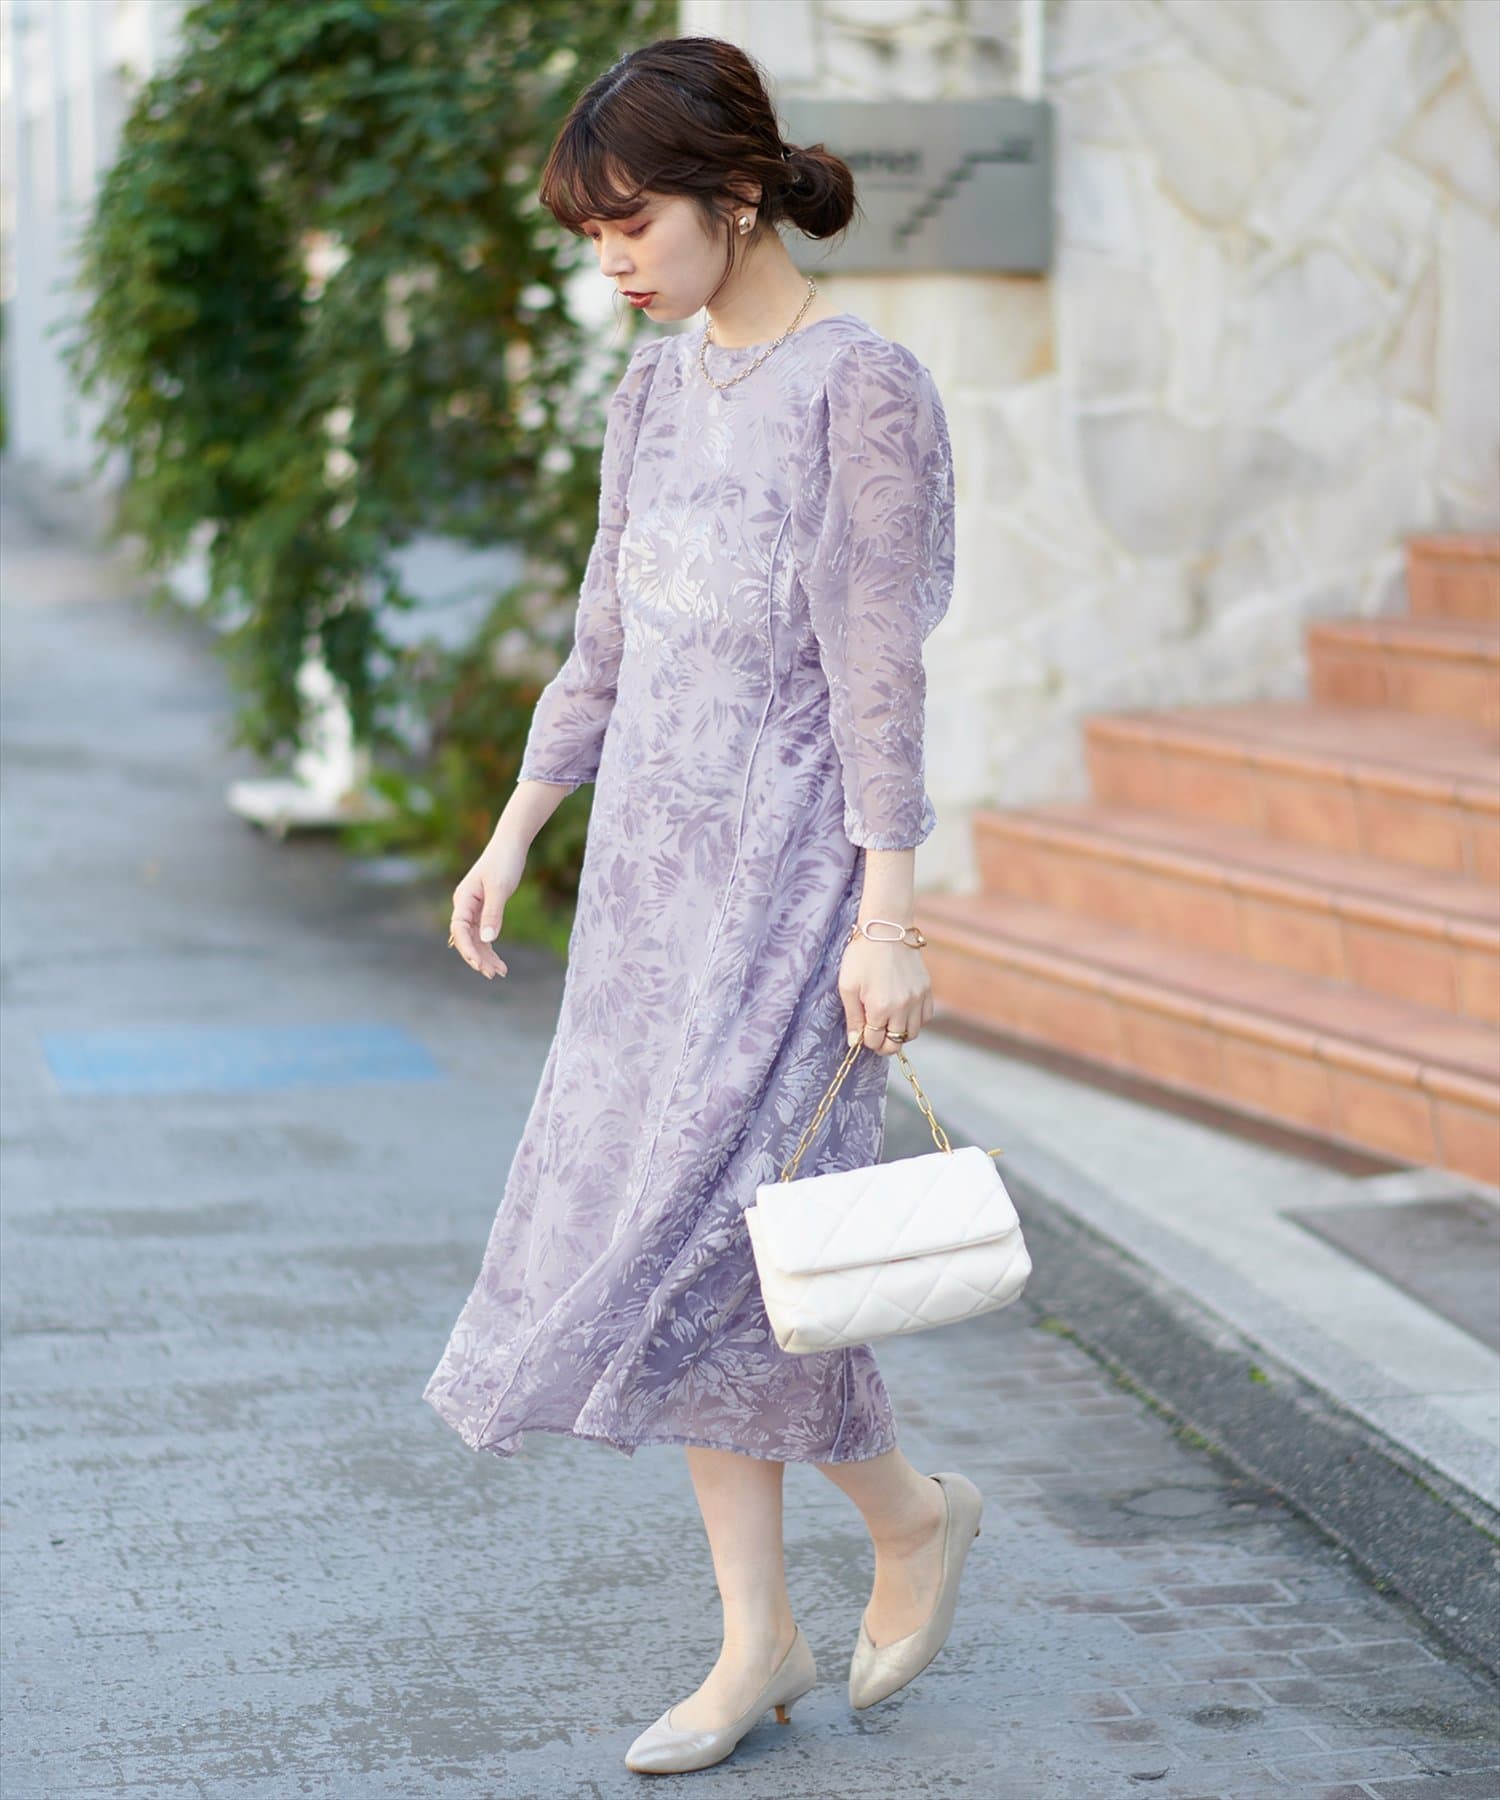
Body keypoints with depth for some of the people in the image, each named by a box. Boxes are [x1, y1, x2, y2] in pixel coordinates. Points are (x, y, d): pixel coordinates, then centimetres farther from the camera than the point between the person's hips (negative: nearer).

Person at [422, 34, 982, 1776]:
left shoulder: (863, 389, -12)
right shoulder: (657, 391, 10)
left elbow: (877, 670, -15)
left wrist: (888, 918, -17)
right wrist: (514, 834, 15)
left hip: (794, 864, -7)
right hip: (658, 856, 7)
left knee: (703, 1230, -8)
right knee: (679, 1245, 6)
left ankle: (909, 1503, 17)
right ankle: (758, 1639, 14)